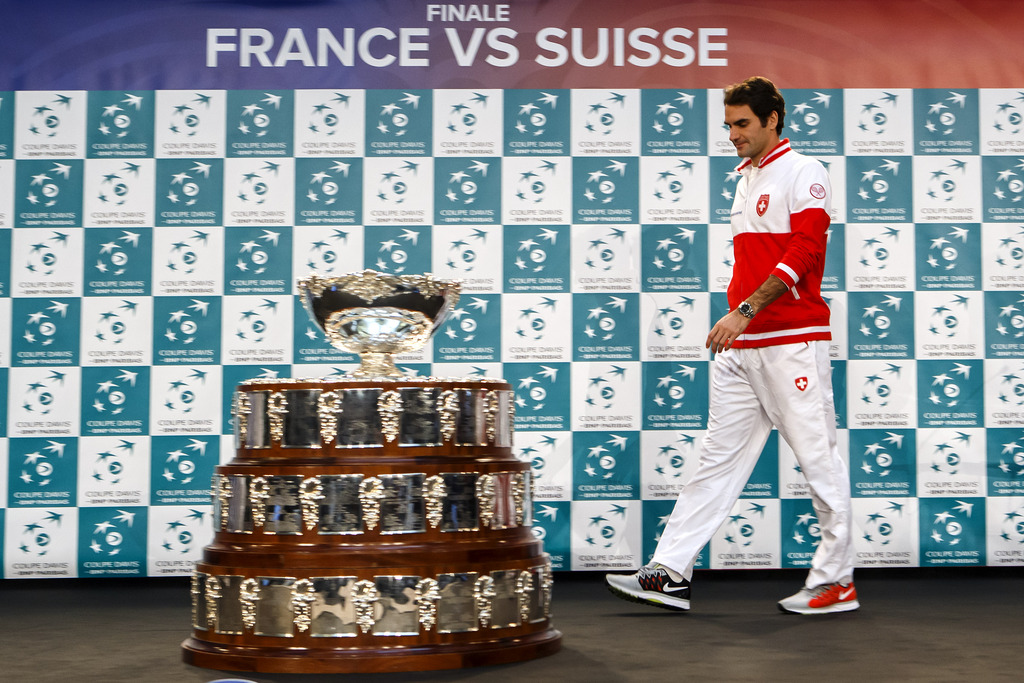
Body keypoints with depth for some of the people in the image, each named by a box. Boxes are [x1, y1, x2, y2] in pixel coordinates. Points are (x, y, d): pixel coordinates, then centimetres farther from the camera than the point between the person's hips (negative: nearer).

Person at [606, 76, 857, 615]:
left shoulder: (803, 174, -5)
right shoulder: (745, 180, 20)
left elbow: (802, 254, -16)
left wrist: (744, 311, -20)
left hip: (792, 341, -8)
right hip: (740, 347, 8)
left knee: (818, 459, 0)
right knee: (717, 459, 6)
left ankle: (836, 581, 10)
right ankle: (669, 574, 5)